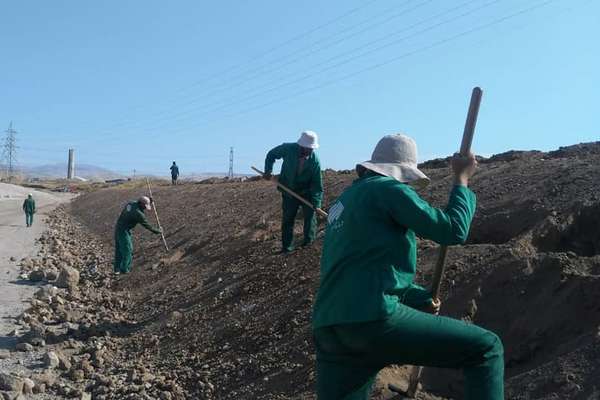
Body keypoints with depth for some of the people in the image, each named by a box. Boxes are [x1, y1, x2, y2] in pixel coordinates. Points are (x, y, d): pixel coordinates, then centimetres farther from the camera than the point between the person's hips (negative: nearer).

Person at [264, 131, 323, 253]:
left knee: (310, 216, -5)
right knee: (287, 219, 4)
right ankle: (287, 247, 14)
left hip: (306, 192, 0)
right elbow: (271, 155, 2)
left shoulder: (315, 161, -18)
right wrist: (268, 170, -12)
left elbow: (317, 184, -15)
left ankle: (309, 242, 11)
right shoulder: (288, 149, -18)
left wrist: (316, 204, -22)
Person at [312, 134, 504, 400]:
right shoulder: (389, 189, 1)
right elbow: (453, 231, -1)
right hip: (373, 319, -8)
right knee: (486, 349, 1)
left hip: (328, 329, 9)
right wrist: (462, 178, 13)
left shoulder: (344, 200, 27)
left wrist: (420, 298, 28)